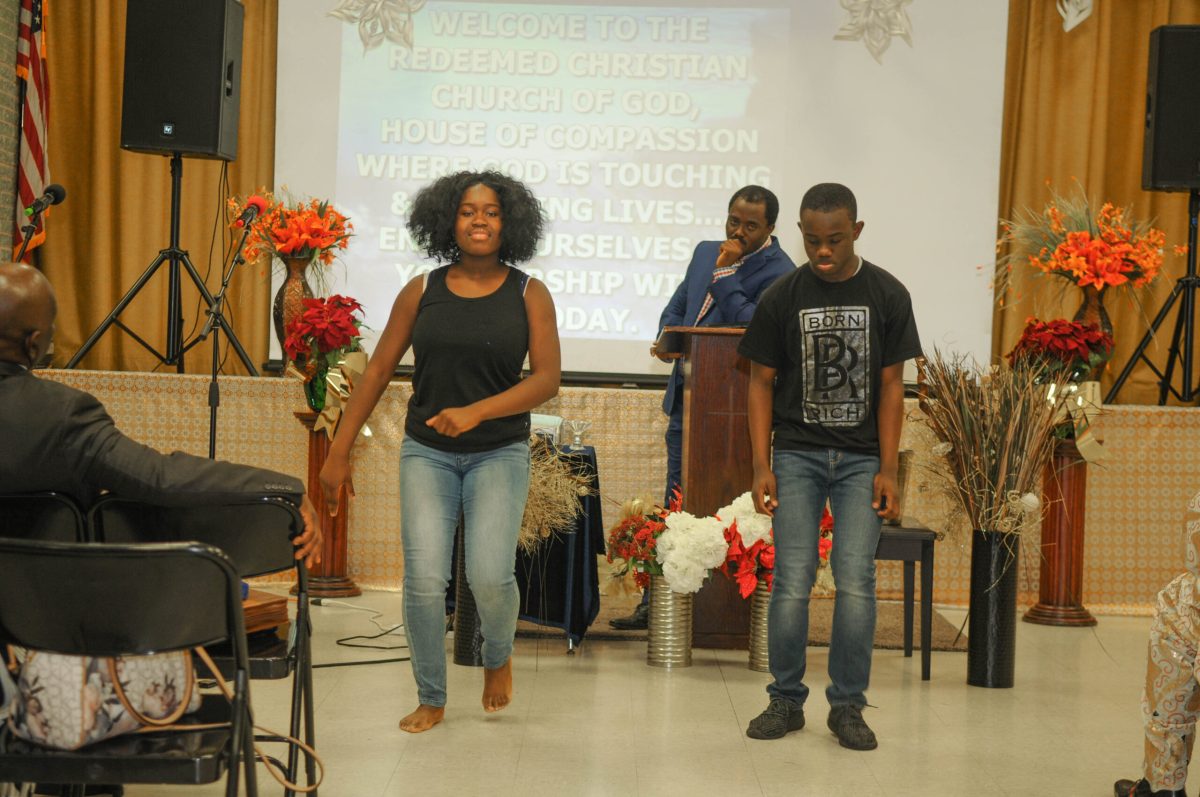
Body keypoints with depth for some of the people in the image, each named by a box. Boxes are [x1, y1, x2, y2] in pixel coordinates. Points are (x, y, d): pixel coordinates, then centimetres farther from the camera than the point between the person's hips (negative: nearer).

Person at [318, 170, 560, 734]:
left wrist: (477, 411, -22)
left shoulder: (528, 294, 0)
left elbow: (547, 379, -8)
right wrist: (338, 454, 4)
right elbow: (378, 371, 6)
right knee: (424, 580, -9)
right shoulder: (422, 292, 3)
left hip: (499, 453, -1)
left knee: (490, 576, -15)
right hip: (427, 452, 1)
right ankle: (431, 699, 13)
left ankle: (498, 656, 19)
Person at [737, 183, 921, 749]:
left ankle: (847, 704, 7)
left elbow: (890, 386, 1)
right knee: (792, 581, -4)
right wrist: (761, 464, -5)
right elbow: (761, 383, 3)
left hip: (862, 458, 0)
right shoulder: (783, 297, 0)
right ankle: (786, 700, 9)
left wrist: (887, 469, -4)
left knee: (856, 581, -5)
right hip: (797, 454, 0)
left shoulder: (888, 296, 0)